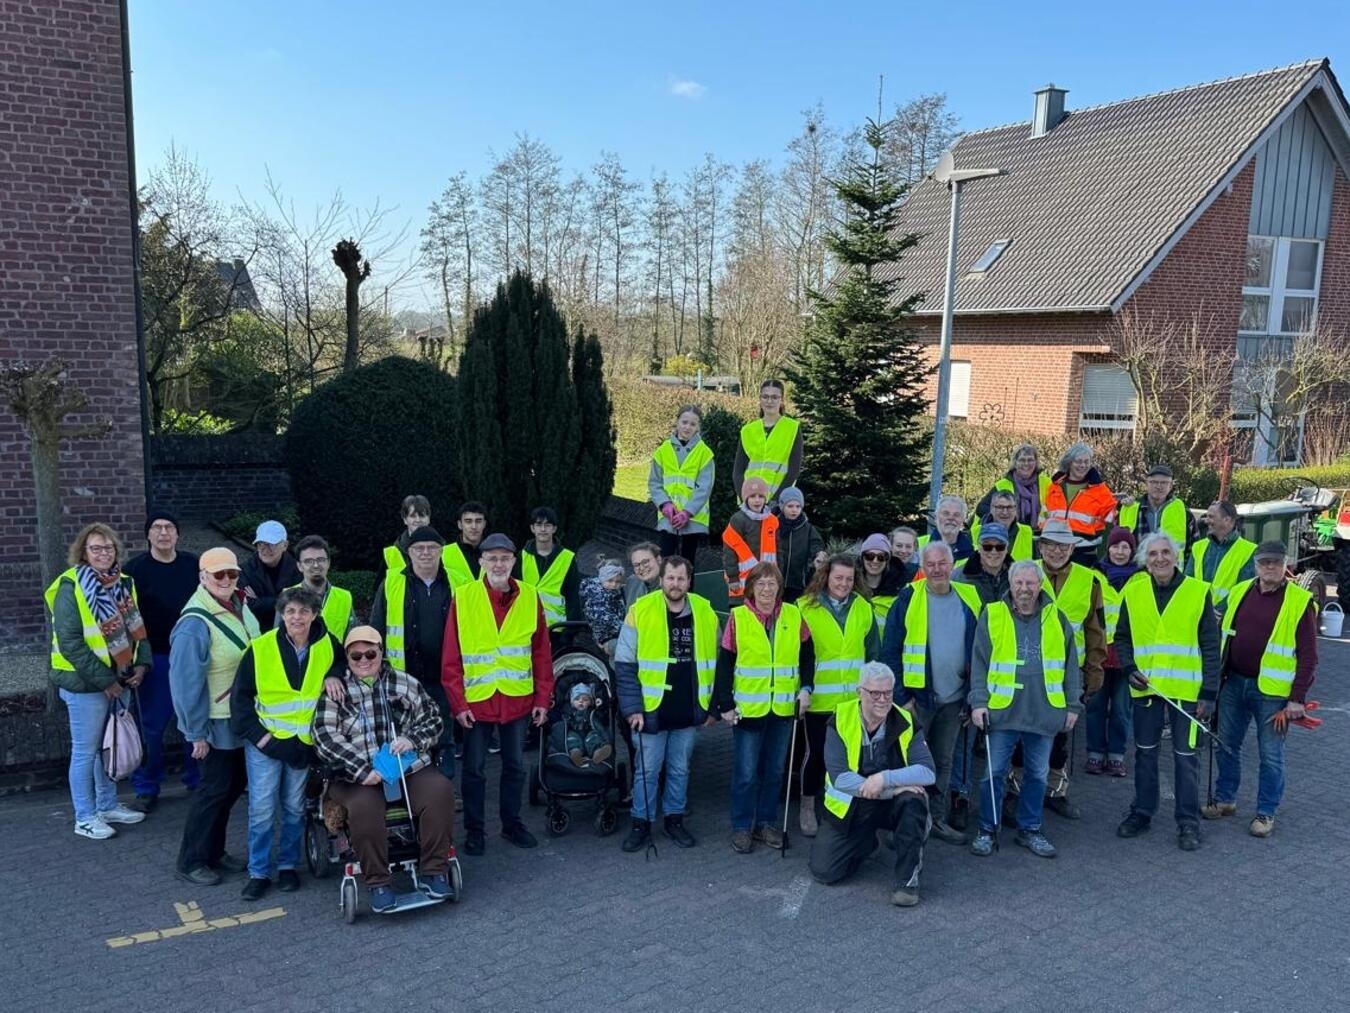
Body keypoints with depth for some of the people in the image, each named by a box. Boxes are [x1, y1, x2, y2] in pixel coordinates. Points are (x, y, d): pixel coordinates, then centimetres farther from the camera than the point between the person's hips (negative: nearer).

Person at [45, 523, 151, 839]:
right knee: (86, 751, 3)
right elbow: (69, 642, -19)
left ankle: (108, 805, 33)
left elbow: (136, 627, 13)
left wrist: (141, 664, -3)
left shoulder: (123, 583, 6)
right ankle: (85, 818, 16)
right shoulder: (71, 587, -15)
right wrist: (103, 680, -18)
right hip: (85, 683, -7)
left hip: (119, 679, 7)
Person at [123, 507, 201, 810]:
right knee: (152, 726, 3)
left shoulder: (193, 565, 4)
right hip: (156, 659, -3)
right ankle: (146, 788, 16)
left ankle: (197, 779, 24)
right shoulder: (135, 569, -4)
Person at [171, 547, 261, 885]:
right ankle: (191, 861, 18)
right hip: (216, 722, -8)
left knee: (234, 783, 17)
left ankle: (214, 851, 32)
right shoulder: (195, 623, -24)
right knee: (216, 787, 1)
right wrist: (196, 732, -18)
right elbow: (186, 682, -22)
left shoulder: (239, 606, 1)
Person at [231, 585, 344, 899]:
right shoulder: (260, 649, -8)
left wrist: (333, 676, -3)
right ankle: (258, 872, 11)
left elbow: (346, 661, 20)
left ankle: (288, 865, 26)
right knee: (261, 808, -3)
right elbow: (240, 696, -2)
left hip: (304, 741, 2)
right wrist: (257, 733, -11)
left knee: (294, 808, 10)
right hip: (265, 740, -2)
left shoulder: (327, 646, 0)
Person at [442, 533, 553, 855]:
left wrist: (543, 698, 0)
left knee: (515, 765, 15)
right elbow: (451, 656, -7)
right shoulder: (463, 597, -7)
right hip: (476, 700, -2)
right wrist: (458, 702, -11)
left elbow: (542, 652, 2)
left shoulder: (530, 597, -1)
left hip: (518, 700, 2)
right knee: (474, 768, 10)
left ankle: (512, 823, 32)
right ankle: (474, 830, 25)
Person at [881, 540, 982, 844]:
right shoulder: (908, 599, -10)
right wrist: (901, 696, -12)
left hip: (953, 699, 4)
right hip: (918, 696, -4)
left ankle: (938, 818, 27)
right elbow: (890, 652, -9)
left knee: (944, 760, 15)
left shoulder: (970, 599, 2)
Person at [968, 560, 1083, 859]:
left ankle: (1029, 829, 27)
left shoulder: (1056, 618, 6)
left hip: (1044, 713, 3)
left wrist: (1073, 705, 8)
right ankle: (987, 830, 17)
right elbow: (979, 663, -1)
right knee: (994, 773, 3)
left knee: (1037, 774, 12)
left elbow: (1070, 665, 10)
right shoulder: (993, 616, -1)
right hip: (1002, 711, -2)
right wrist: (979, 702, -8)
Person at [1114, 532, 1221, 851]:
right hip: (1146, 687, 2)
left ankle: (1188, 821, 18)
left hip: (1187, 689, -2)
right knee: (1145, 752, 12)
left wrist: (1209, 692, -7)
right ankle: (1142, 812, 26)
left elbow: (1210, 647, -3)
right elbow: (1122, 638, 10)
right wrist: (1129, 669, -6)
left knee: (1185, 755, 5)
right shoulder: (1133, 592, 2)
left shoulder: (1198, 592, -4)